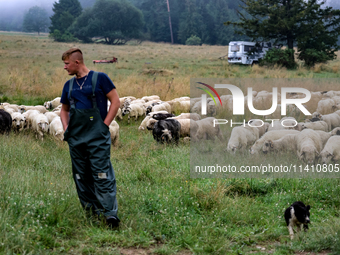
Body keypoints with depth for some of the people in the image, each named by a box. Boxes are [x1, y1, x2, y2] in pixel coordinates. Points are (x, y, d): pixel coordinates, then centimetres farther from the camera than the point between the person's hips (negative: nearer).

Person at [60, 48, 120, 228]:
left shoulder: (99, 78, -2)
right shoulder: (69, 85, 14)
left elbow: (115, 102, -3)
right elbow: (64, 109, 26)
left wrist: (105, 125, -8)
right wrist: (66, 129, 11)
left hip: (97, 137, -6)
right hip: (75, 139, 6)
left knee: (102, 175, -12)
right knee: (81, 177, 8)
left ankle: (110, 213, -14)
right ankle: (90, 211, 18)